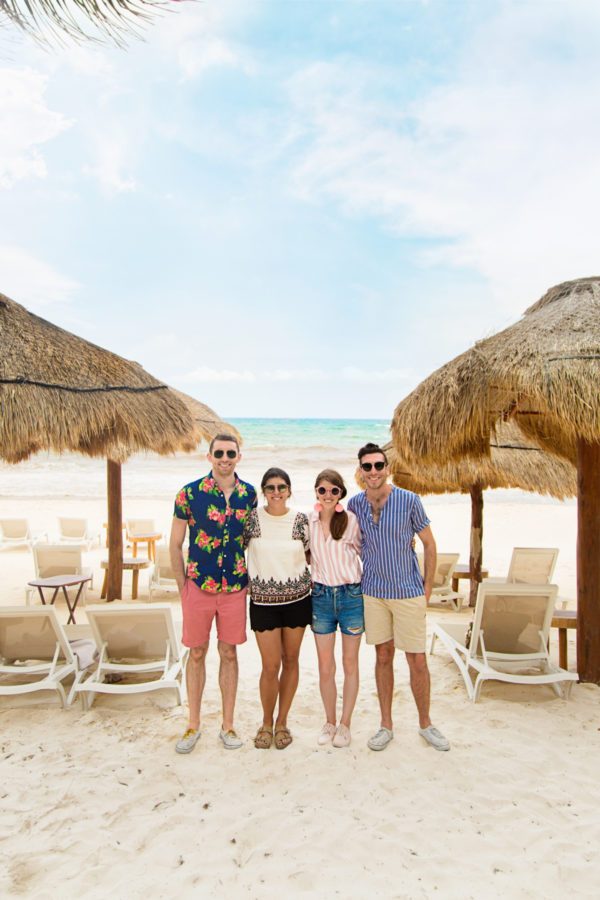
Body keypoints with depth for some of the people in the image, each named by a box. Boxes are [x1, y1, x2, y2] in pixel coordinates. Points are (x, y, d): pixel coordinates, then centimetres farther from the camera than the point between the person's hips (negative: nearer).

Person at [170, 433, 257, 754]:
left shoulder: (250, 494, 0)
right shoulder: (190, 493, -6)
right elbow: (175, 544, 0)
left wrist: (249, 579, 7)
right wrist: (182, 586, -1)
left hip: (235, 587, 2)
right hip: (198, 585, -1)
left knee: (229, 653, 11)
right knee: (197, 653, 9)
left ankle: (228, 725, 25)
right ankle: (193, 725, 25)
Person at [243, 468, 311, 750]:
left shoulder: (301, 520, 0)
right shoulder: (252, 519, -4)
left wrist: (313, 581, 4)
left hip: (297, 599, 2)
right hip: (263, 600, -1)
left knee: (290, 661, 10)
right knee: (271, 666, -1)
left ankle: (282, 722, 27)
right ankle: (266, 722, 23)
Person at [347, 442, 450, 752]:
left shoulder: (409, 501, -10)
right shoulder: (355, 504, -2)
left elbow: (428, 543, -1)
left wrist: (428, 587, -1)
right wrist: (355, 581, 9)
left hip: (408, 592, -2)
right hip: (372, 592, 2)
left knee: (417, 660, 3)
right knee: (383, 656, 12)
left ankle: (425, 724, 25)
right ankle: (386, 726, 25)